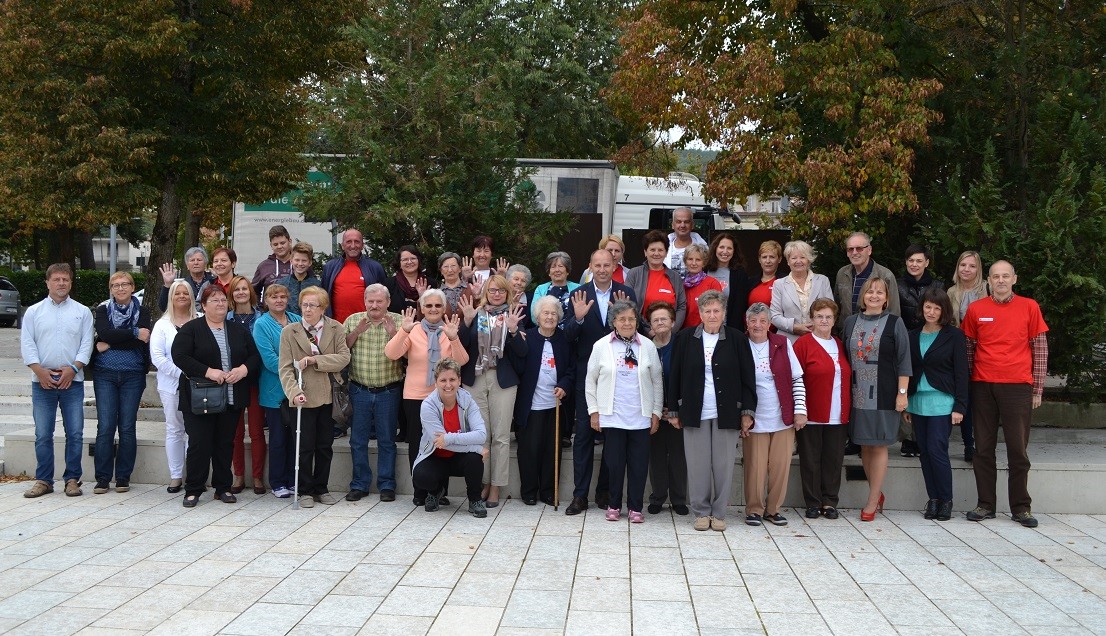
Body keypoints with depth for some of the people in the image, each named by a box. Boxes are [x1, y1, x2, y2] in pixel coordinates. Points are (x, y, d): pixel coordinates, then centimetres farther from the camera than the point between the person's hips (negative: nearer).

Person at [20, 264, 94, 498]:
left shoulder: (82, 312, 8)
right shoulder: (34, 311, 8)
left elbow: (86, 344, 2)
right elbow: (27, 344, 3)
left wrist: (73, 369, -10)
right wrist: (40, 371, -9)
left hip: (72, 381, 0)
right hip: (42, 381, 0)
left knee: (75, 434, 0)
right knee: (42, 435, 3)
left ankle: (72, 479, 9)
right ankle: (43, 480, 11)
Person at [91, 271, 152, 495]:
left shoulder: (141, 311, 7)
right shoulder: (103, 310, 8)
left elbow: (141, 340, -9)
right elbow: (105, 333, -11)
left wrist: (109, 345, -10)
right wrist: (135, 333, -13)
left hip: (133, 375, 0)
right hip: (105, 375, 0)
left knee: (127, 427, 1)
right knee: (105, 426, -4)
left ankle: (123, 477, 11)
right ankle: (103, 478, 5)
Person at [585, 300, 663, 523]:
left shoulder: (648, 346, 3)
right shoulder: (601, 346, 1)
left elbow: (657, 382, 8)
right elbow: (590, 381, 7)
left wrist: (656, 412, 5)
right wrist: (594, 411, 3)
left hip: (641, 417, 1)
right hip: (612, 416, -1)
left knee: (639, 463, 3)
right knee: (614, 462, 4)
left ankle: (635, 507, 15)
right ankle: (614, 505, 18)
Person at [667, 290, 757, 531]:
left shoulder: (737, 339, 1)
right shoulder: (685, 339, 4)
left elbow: (747, 377, 2)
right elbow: (675, 376, 6)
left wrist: (747, 411, -2)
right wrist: (674, 410, 4)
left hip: (726, 412, -1)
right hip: (694, 412, 1)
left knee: (724, 465, 3)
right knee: (698, 464, 3)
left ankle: (719, 513, 15)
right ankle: (701, 511, 15)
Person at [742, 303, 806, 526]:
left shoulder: (783, 344, 3)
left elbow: (797, 380, 5)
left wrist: (800, 410, -1)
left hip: (784, 419, 2)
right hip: (754, 421, -2)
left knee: (781, 466, 4)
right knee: (755, 467, 0)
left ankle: (773, 509, 18)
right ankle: (754, 510, 15)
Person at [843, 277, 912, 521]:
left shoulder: (894, 323, -1)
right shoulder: (851, 322, 9)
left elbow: (904, 361, -3)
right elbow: (843, 356, 14)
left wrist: (902, 393, -8)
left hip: (883, 395, -4)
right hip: (857, 395, 4)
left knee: (878, 446, 1)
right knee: (864, 446, 9)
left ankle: (872, 502, 6)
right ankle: (877, 493, 24)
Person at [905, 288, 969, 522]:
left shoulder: (954, 335, -2)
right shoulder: (913, 336, 12)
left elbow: (961, 372, -4)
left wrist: (959, 407, -9)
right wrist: (905, 404, 11)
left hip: (942, 402, -5)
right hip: (917, 401, 5)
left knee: (937, 450, -10)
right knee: (925, 452, 6)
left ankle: (946, 500, 3)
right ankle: (933, 499, 14)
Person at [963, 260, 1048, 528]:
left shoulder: (1029, 307, 2)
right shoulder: (976, 309, 5)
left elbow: (1040, 349, 5)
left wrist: (1037, 390, 2)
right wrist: (965, 387, 7)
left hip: (1018, 386, -1)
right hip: (983, 387, 1)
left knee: (1018, 449, 3)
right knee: (984, 449, 6)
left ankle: (1021, 507, 13)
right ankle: (985, 505, 14)